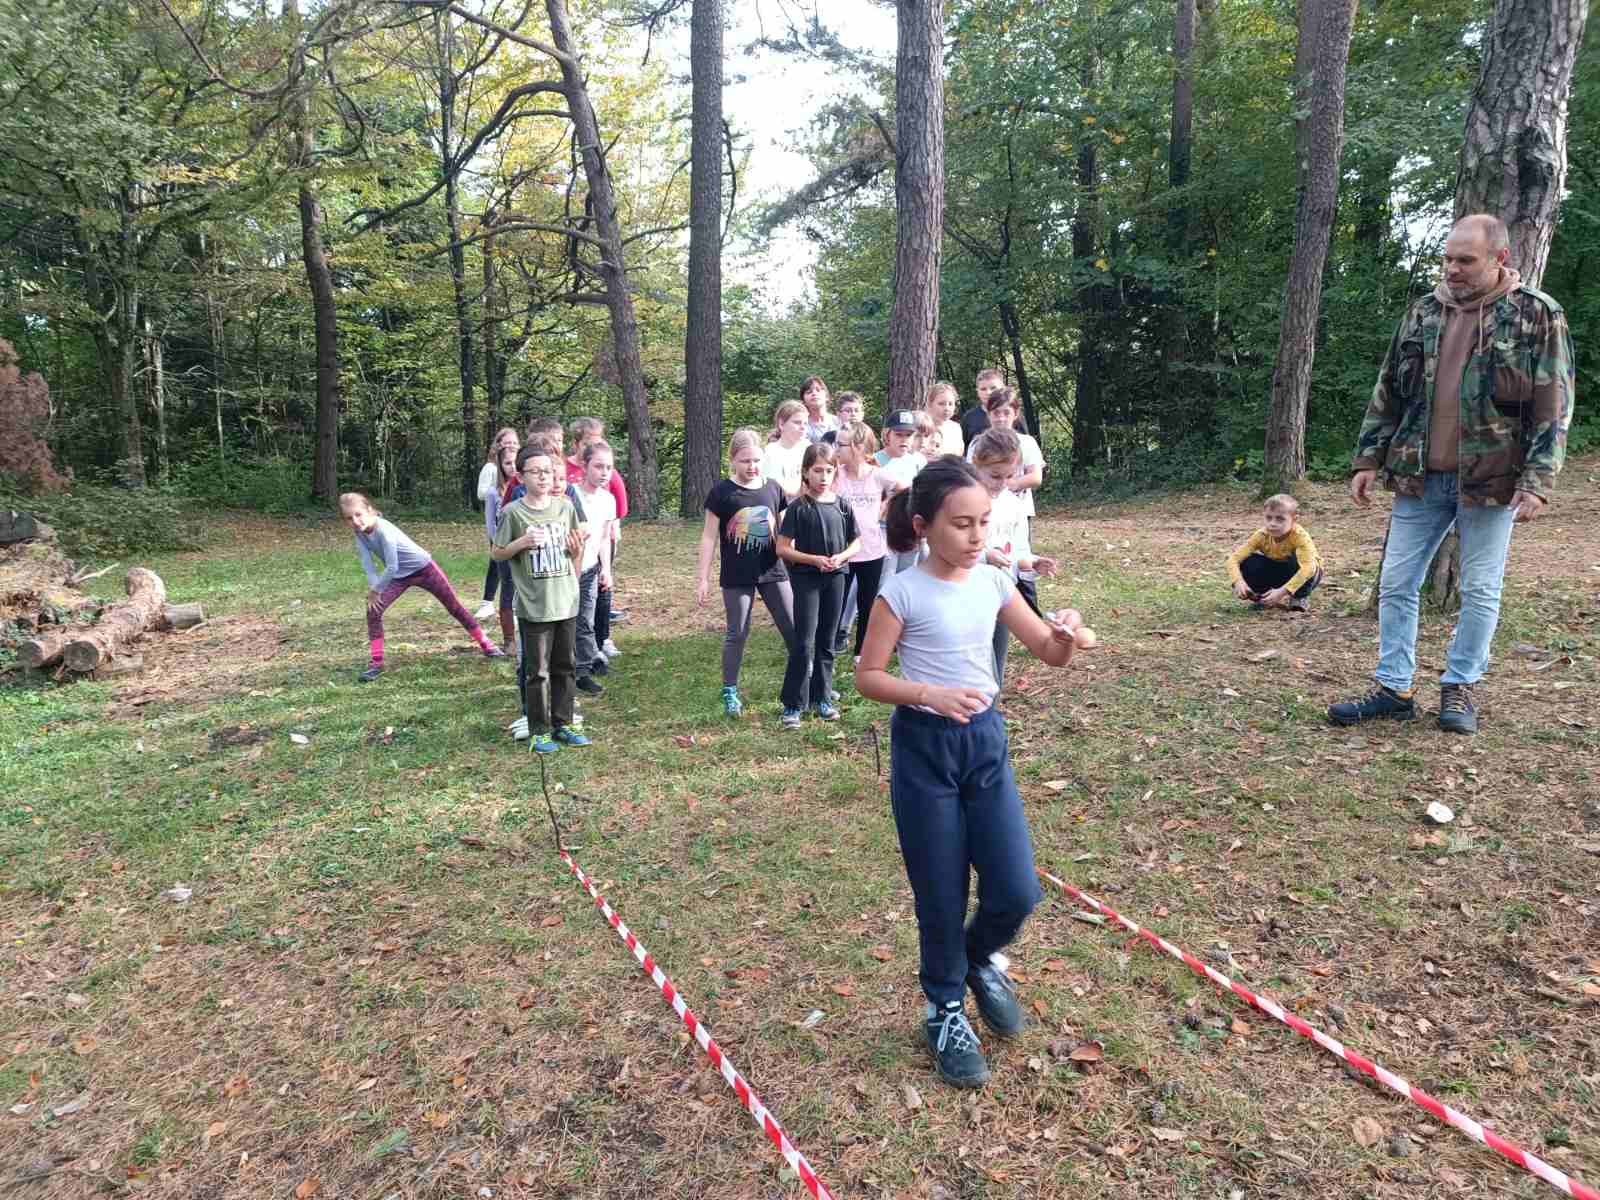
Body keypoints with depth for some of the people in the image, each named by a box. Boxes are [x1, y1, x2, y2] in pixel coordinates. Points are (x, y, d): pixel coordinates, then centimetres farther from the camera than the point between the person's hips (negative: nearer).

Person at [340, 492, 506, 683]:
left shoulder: (383, 530, -32)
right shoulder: (360, 533, -11)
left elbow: (392, 567, -32)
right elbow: (368, 565, -13)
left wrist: (374, 591, -23)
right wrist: (374, 589, -25)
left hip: (424, 568, -6)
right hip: (400, 576, 6)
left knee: (454, 607, 4)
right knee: (373, 611, -9)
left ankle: (485, 644, 19)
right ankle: (376, 662, -1)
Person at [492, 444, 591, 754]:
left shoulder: (566, 507, 4)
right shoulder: (513, 513, -7)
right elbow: (498, 554, -1)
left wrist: (577, 550, -8)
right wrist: (522, 542, -17)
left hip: (566, 603, 4)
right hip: (533, 607, -4)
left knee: (566, 667, 13)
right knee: (537, 671, 4)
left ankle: (561, 725, 26)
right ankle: (539, 731, 16)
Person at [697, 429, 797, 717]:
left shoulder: (773, 488, 2)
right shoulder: (722, 491, -7)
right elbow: (709, 536, -4)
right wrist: (703, 577, -6)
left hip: (773, 571, 3)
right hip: (737, 576, -3)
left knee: (794, 629, 4)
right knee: (737, 634, 4)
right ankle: (730, 691, 19)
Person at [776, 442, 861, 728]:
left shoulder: (842, 506, 2)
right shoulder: (798, 508, -7)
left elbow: (856, 542, 9)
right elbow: (782, 548, -8)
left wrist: (841, 557, -11)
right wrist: (815, 560, -17)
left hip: (835, 577, 4)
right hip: (806, 578, -4)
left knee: (827, 642, 11)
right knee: (804, 642, -7)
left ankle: (822, 697, 24)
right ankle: (793, 704, 1)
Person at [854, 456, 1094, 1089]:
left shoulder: (993, 582, 1)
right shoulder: (902, 592, -12)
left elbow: (1049, 653, 4)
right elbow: (867, 676, -9)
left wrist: (1068, 636, -18)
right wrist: (929, 694, -25)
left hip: (985, 739, 4)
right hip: (923, 746, -4)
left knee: (1017, 890, 1)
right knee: (941, 896, 7)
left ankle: (979, 957, 35)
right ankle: (946, 1011, 31)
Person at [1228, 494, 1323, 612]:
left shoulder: (1300, 536, -32)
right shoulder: (1262, 536, -22)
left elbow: (1308, 566, -45)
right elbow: (1234, 558, -26)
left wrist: (1282, 591, -53)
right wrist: (1238, 581, -45)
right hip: (1275, 573, 3)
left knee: (1297, 561, -37)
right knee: (1247, 563, -24)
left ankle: (1297, 598, -12)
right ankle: (1263, 598, -3)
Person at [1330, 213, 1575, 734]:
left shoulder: (1537, 316, -3)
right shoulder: (1422, 313, 8)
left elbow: (1554, 408, -5)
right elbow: (1387, 394, 12)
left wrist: (1537, 481, -13)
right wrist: (1367, 459, 6)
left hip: (1489, 480, -3)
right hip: (1419, 477, 4)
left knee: (1480, 591, 5)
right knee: (1395, 584, 2)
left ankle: (1459, 688, 20)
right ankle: (1394, 689, 12)